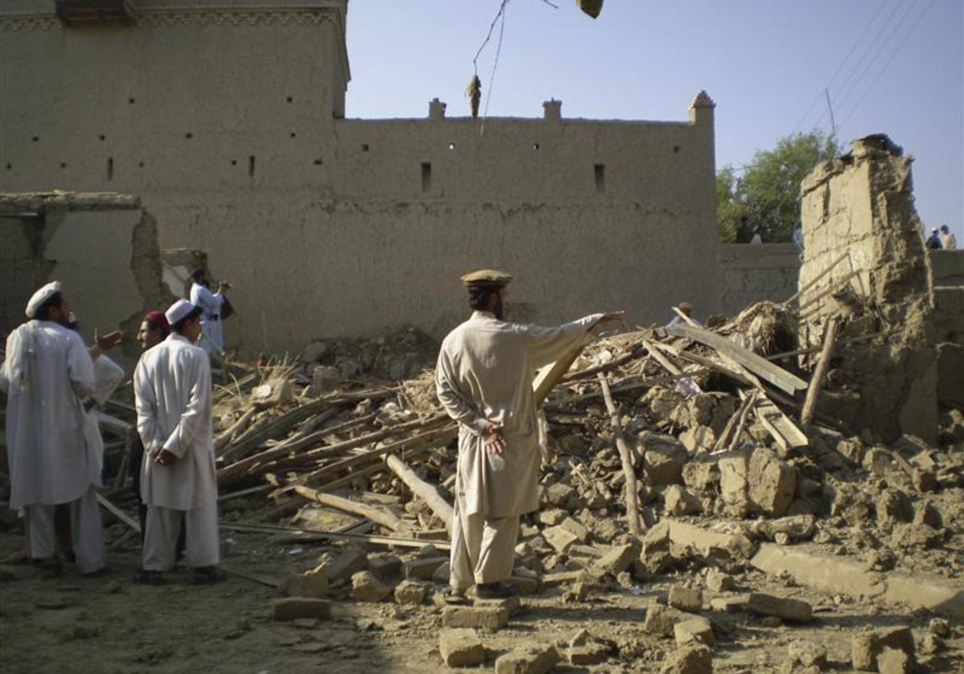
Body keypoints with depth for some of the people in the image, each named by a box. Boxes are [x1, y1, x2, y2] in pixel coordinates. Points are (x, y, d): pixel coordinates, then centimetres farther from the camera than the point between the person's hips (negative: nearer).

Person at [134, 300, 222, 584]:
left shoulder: (149, 357, 2)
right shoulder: (196, 356, -12)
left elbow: (143, 407, -3)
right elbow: (196, 407, -18)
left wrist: (156, 444, -6)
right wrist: (176, 445, -15)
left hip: (159, 446, 4)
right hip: (193, 446, -4)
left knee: (160, 508, 12)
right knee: (199, 506, 6)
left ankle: (154, 567, 16)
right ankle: (203, 565, 12)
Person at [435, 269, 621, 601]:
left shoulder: (454, 340, -4)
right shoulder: (516, 337, -12)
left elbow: (446, 392, -6)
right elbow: (561, 335, 1)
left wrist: (480, 424, -6)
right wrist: (598, 319, 16)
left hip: (473, 439, 4)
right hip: (512, 440, -3)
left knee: (468, 512, 12)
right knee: (503, 513, 9)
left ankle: (459, 585, 16)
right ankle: (488, 580, 15)